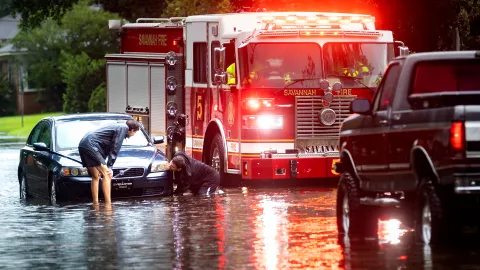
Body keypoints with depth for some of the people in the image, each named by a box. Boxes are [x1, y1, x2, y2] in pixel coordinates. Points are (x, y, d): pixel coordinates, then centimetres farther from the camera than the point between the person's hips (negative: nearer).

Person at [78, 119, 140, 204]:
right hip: (91, 145, -10)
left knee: (96, 177, 17)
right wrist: (109, 166, -7)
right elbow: (115, 149, -8)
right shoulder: (123, 128, -3)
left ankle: (95, 203, 16)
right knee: (107, 175, -11)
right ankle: (108, 204, -16)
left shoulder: (118, 127, 26)